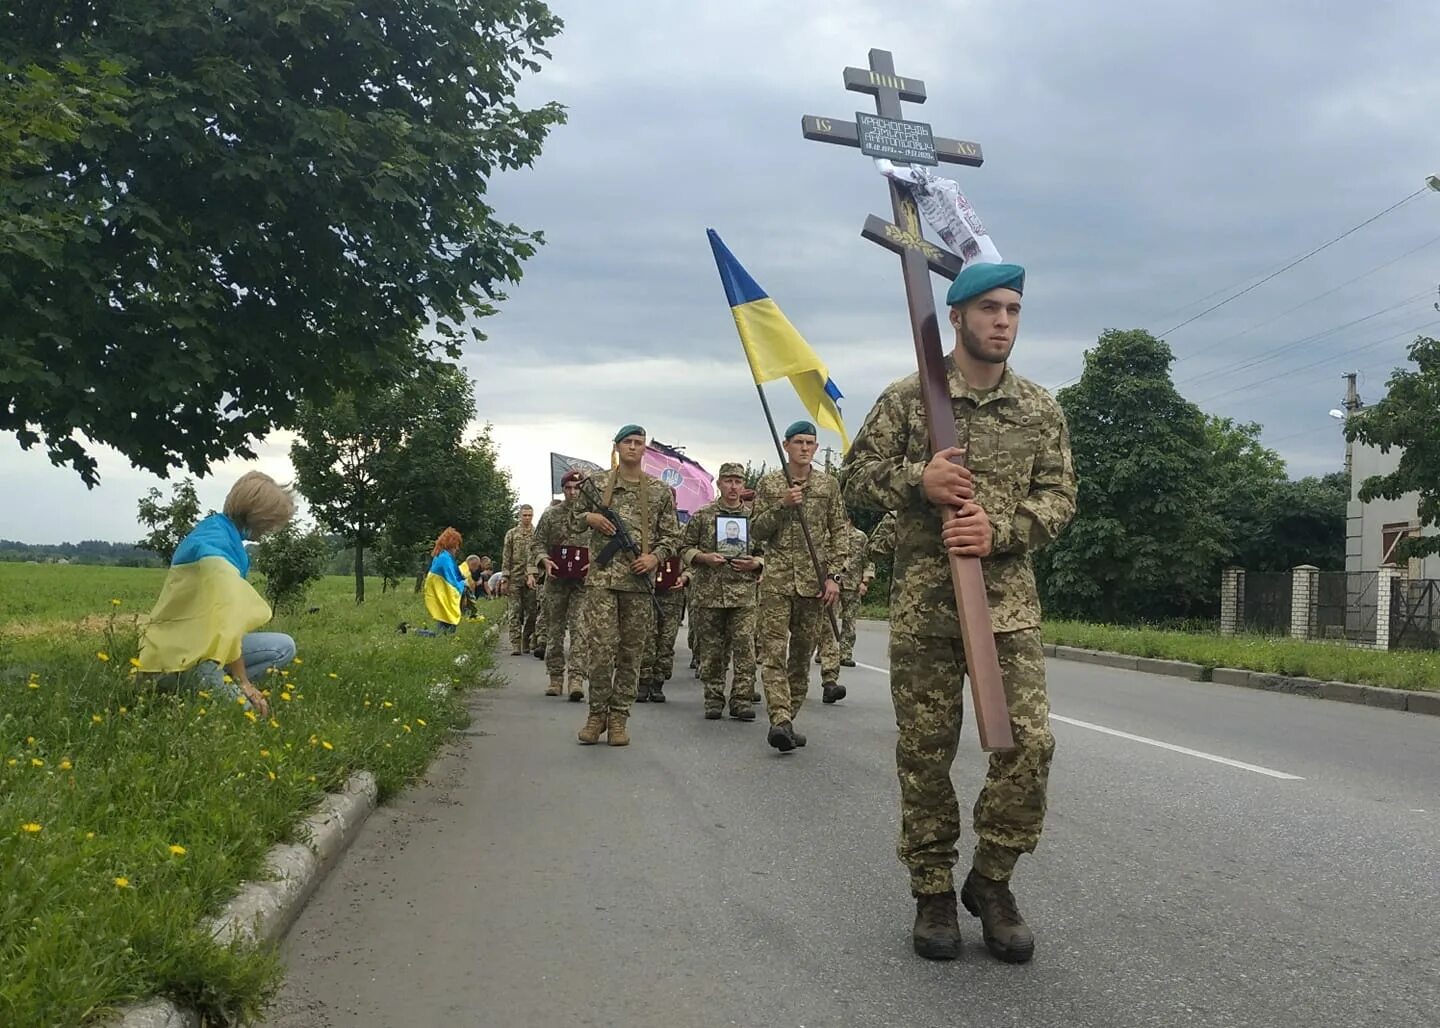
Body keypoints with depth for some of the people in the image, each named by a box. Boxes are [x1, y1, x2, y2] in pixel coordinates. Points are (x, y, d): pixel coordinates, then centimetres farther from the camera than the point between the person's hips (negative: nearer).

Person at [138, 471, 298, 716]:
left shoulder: (214, 528, 12)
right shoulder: (215, 545, -18)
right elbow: (225, 620, -24)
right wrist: (243, 682, -20)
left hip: (169, 648, 10)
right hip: (178, 657, -10)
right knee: (283, 648, -11)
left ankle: (208, 679, 5)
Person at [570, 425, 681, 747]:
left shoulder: (660, 491, 9)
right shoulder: (596, 484, 8)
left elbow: (671, 535, 11)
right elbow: (575, 519, 17)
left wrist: (655, 557, -7)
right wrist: (590, 518, -5)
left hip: (639, 579, 2)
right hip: (601, 576, -1)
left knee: (631, 651, 4)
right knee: (601, 647, -9)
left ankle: (619, 717, 12)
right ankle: (597, 713, 5)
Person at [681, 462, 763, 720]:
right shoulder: (702, 515, 5)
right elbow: (685, 547, 8)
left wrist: (756, 563, -7)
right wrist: (704, 557, -10)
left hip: (743, 593, 0)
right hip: (708, 592, 0)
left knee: (745, 647, -6)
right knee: (711, 649, 5)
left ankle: (742, 700, -1)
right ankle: (713, 700, 14)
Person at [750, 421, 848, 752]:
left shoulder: (829, 485, 9)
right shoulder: (768, 484, 6)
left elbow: (839, 534, 7)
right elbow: (756, 532, 3)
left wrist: (834, 576, -3)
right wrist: (782, 506, -12)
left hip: (814, 582, 2)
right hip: (776, 579, -2)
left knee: (802, 653, 5)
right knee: (773, 651, -14)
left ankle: (787, 719, 14)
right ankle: (780, 719, -22)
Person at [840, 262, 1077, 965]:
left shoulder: (1042, 410, 9)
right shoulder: (906, 399, 3)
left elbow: (1058, 497, 4)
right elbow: (857, 477, 4)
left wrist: (1000, 530, -14)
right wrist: (916, 480, -15)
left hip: (1009, 602, 2)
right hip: (922, 601, -1)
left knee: (1030, 742, -7)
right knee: (925, 750, 4)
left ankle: (991, 882, 13)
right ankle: (933, 892, 18)